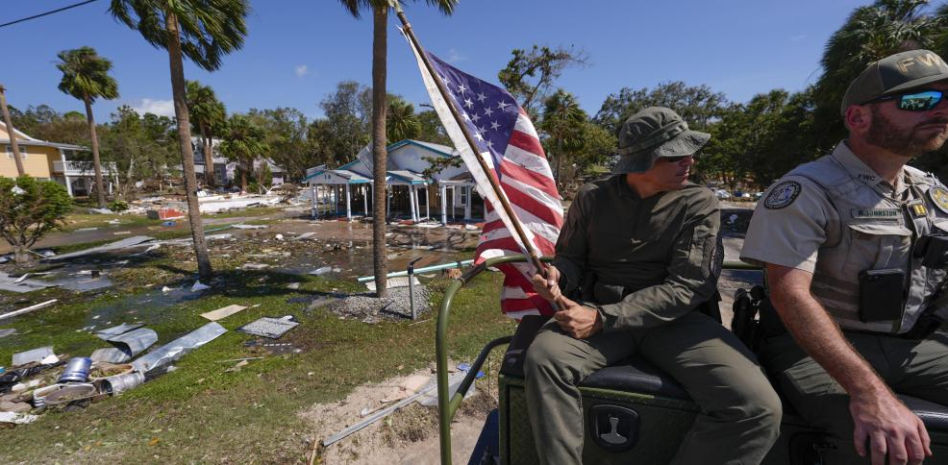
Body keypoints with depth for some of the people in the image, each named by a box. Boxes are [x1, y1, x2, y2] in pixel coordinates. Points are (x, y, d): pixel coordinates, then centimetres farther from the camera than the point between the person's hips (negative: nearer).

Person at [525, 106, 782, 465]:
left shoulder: (698, 204, -2)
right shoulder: (592, 198, 3)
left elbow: (687, 287, -10)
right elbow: (572, 258, 12)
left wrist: (603, 318, -21)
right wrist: (556, 274, -15)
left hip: (674, 320, 1)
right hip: (597, 313, 0)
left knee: (757, 407, -22)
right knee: (543, 358, -30)